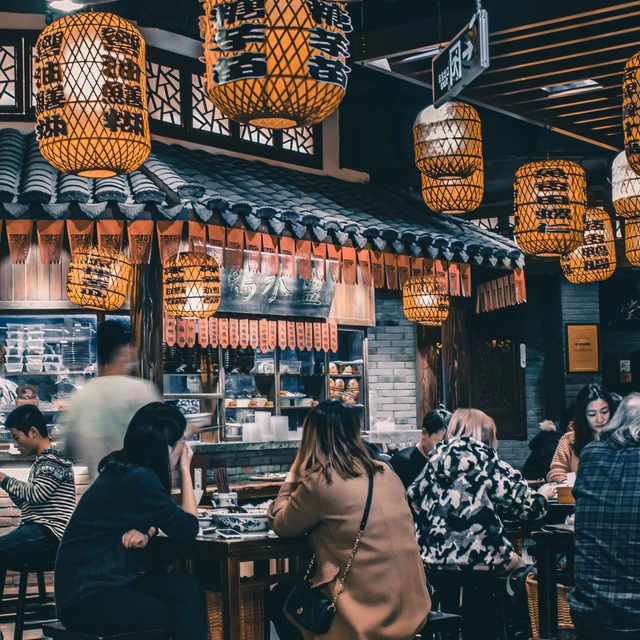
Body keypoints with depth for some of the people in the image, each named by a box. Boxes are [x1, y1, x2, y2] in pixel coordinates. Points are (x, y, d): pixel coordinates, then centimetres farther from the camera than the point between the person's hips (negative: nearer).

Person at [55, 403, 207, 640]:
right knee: (184, 616, -20)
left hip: (107, 582, 8)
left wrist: (145, 534, -5)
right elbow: (188, 527, -9)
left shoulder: (124, 469, 7)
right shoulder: (137, 478, -19)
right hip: (86, 597, -8)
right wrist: (185, 469, 0)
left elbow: (152, 519, 20)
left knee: (184, 587, -15)